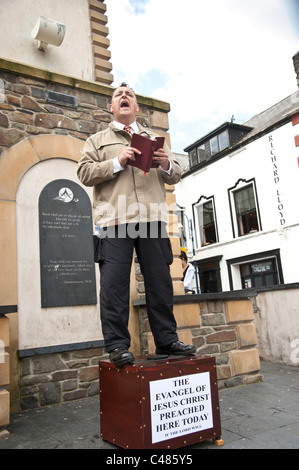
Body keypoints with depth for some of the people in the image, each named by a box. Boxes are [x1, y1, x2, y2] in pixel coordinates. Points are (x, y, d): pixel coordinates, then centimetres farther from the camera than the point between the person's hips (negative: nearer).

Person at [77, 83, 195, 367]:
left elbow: (175, 176, 21)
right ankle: (117, 346, 1)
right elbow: (84, 173, 5)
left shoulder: (154, 139, 28)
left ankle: (166, 340, 12)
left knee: (160, 281, 2)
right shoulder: (97, 140, 20)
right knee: (114, 283, -7)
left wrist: (167, 164, -2)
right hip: (114, 218, -2)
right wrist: (118, 162, -8)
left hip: (152, 217, 3)